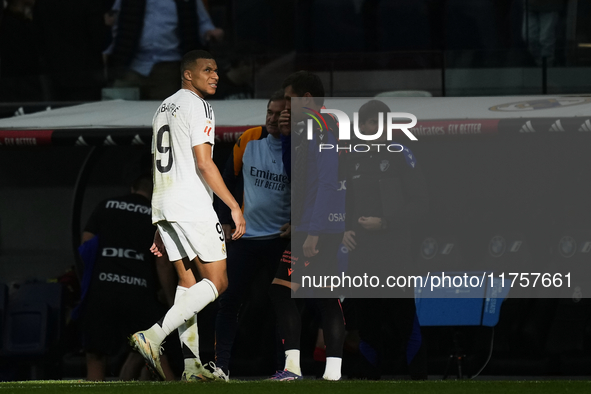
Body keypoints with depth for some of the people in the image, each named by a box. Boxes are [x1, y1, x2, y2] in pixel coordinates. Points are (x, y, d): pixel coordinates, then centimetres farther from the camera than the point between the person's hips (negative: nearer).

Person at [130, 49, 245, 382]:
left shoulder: (164, 108, 20)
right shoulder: (198, 106, -8)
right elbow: (203, 164, -16)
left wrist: (162, 226, 22)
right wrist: (235, 207, -14)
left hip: (164, 205, 9)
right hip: (192, 205, -9)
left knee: (188, 282, 10)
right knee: (217, 283, -4)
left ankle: (193, 366, 6)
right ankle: (155, 336, -17)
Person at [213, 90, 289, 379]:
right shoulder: (249, 139, -2)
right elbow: (229, 179, 9)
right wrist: (225, 220, 7)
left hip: (282, 238, -3)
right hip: (245, 236, 3)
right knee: (229, 301, 1)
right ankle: (221, 364, 7)